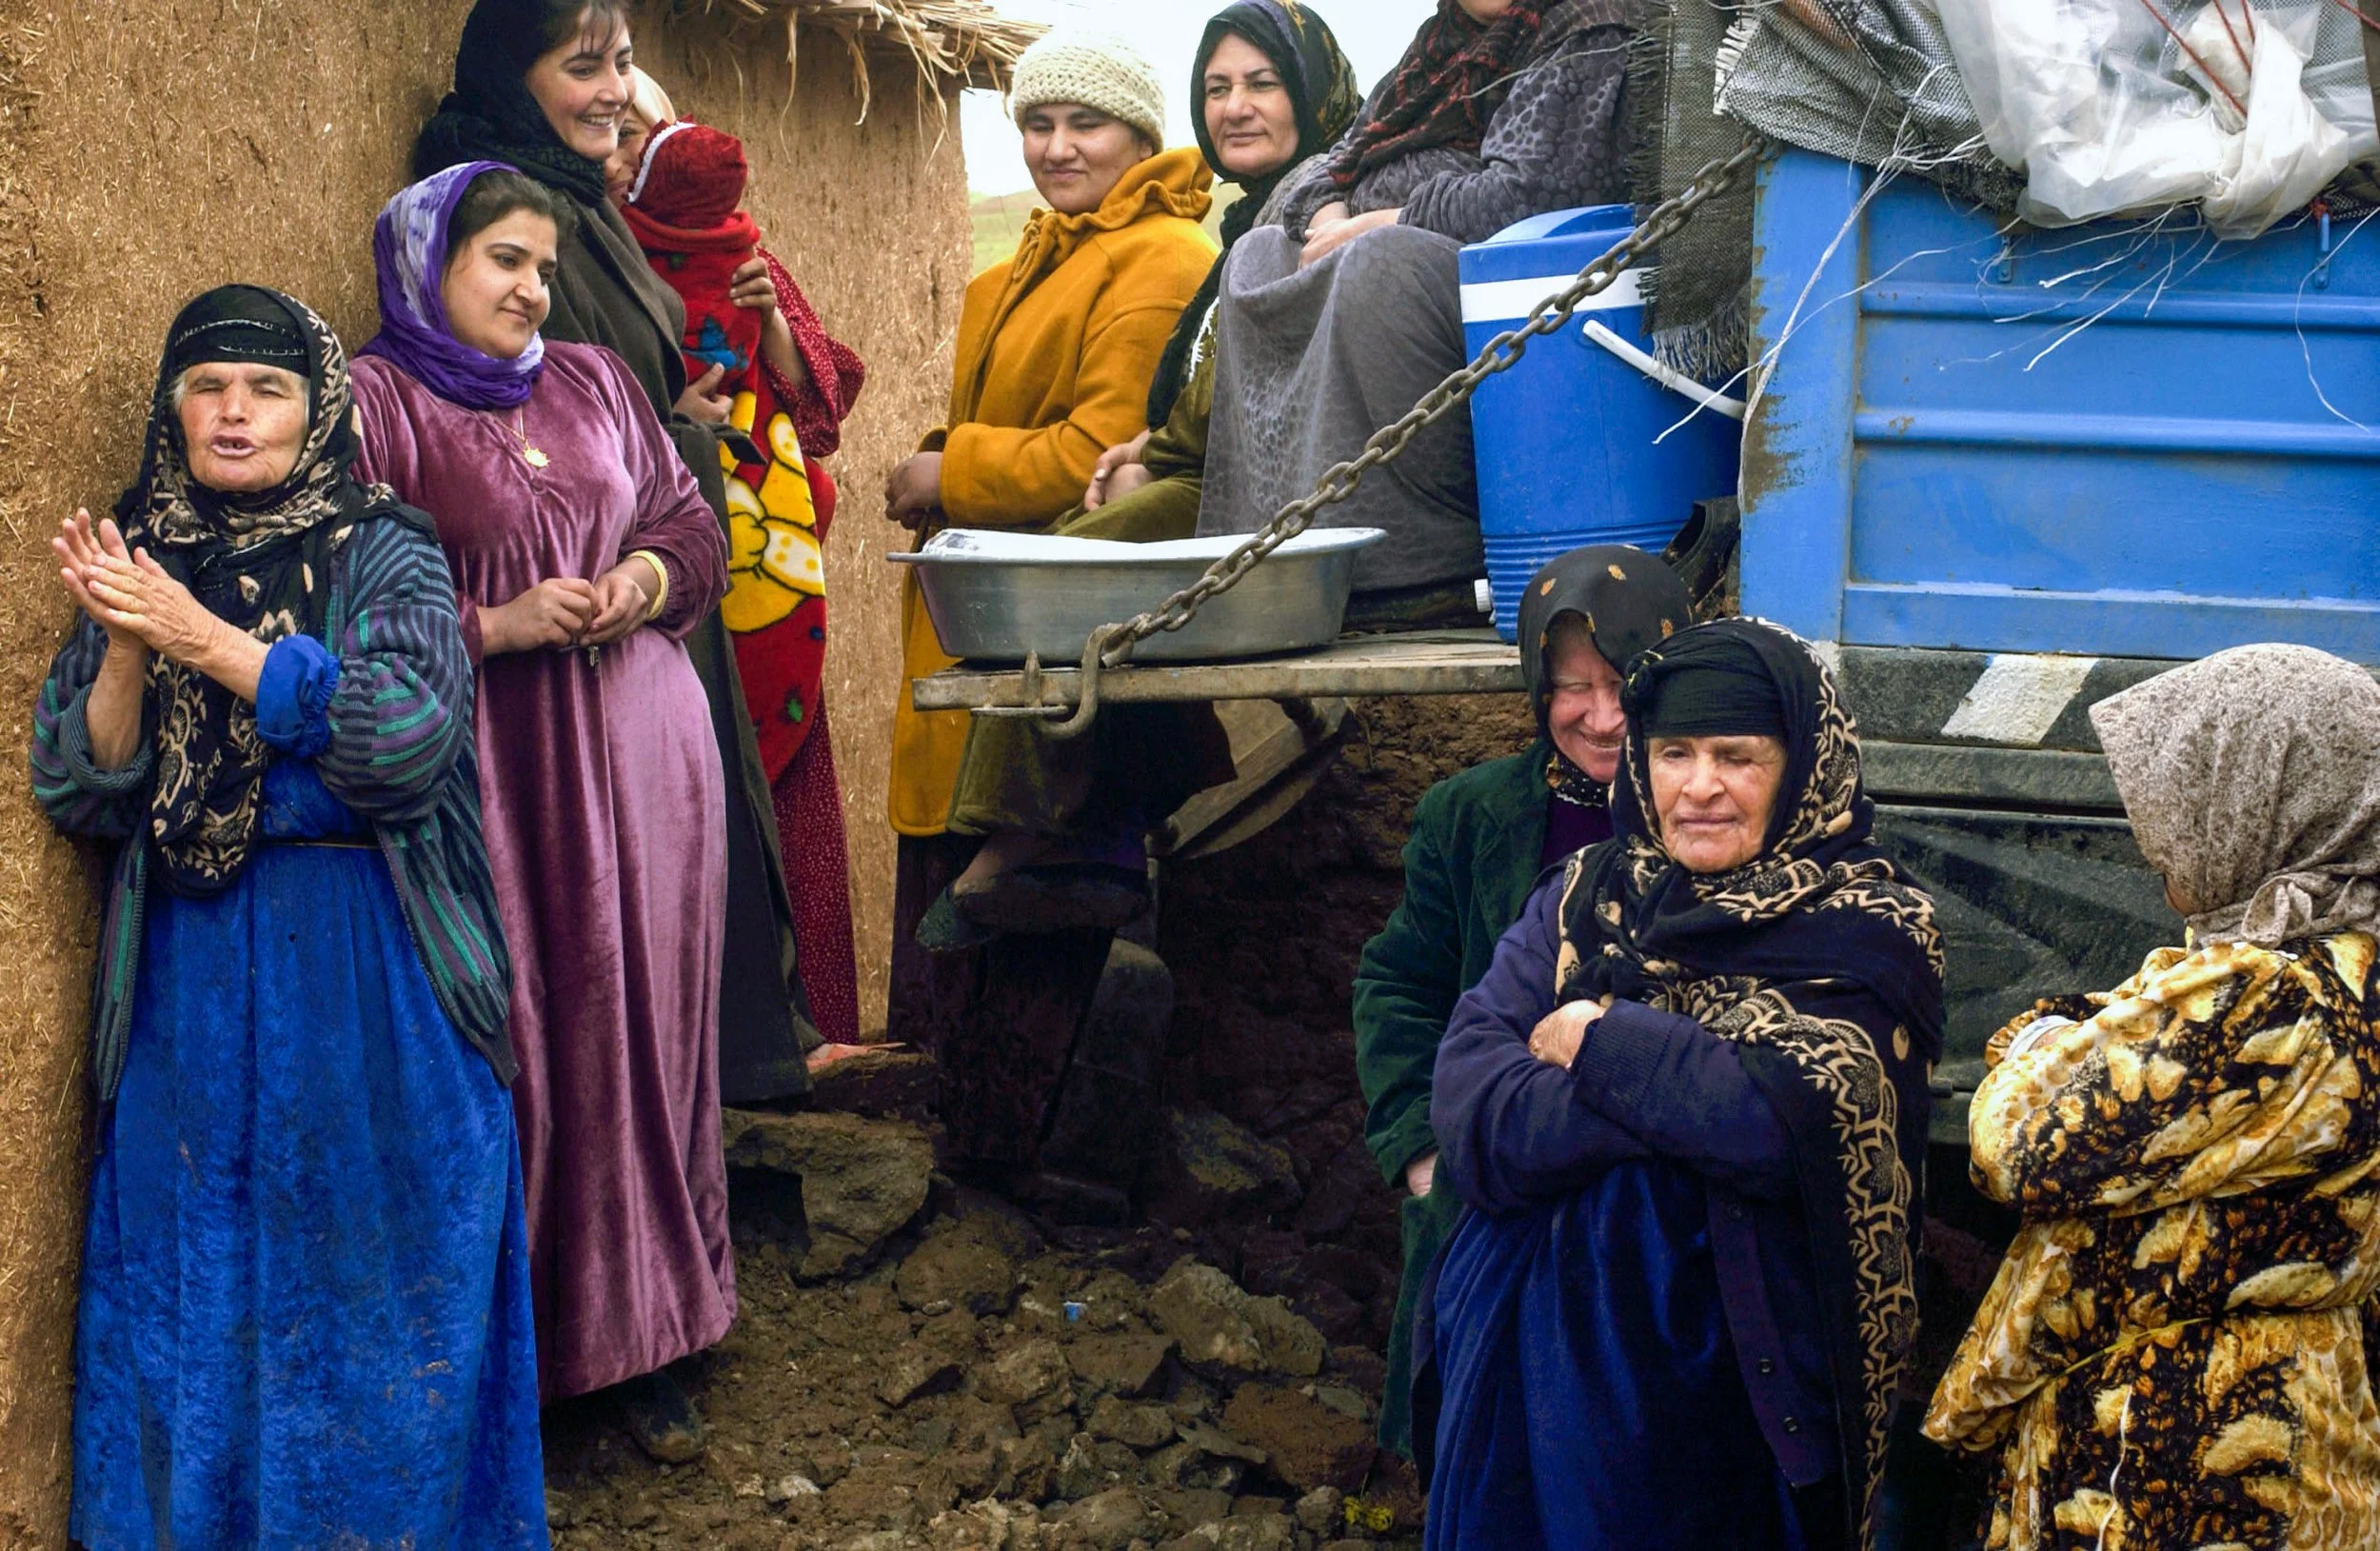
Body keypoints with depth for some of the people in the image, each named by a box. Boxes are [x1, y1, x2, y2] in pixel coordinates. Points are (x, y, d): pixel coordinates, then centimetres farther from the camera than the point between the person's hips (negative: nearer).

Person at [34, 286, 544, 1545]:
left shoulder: (382, 554, -2)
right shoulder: (138, 562, 8)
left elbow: (416, 737, -19)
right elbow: (75, 793, 2)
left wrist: (206, 639, -20)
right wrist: (127, 647, -16)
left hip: (372, 994, -3)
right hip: (189, 990, 3)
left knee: (375, 1295, 3)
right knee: (194, 1300, 7)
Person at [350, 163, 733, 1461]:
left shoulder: (590, 381, 16)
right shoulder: (373, 402, -2)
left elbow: (694, 528, 18)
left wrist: (646, 580, -2)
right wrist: (497, 627, -16)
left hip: (641, 749, 5)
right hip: (496, 771, -5)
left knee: (641, 1023, 5)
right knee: (522, 1038, -5)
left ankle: (641, 1331, 15)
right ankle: (527, 1344, 5)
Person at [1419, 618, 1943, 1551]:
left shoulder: (1866, 935, -7)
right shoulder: (1585, 898, 5)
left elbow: (1791, 1122, -24)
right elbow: (1467, 1103, -6)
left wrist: (1596, 1044, -12)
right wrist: (1688, 1091, -19)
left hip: (1707, 1383, -4)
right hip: (1525, 1359, 4)